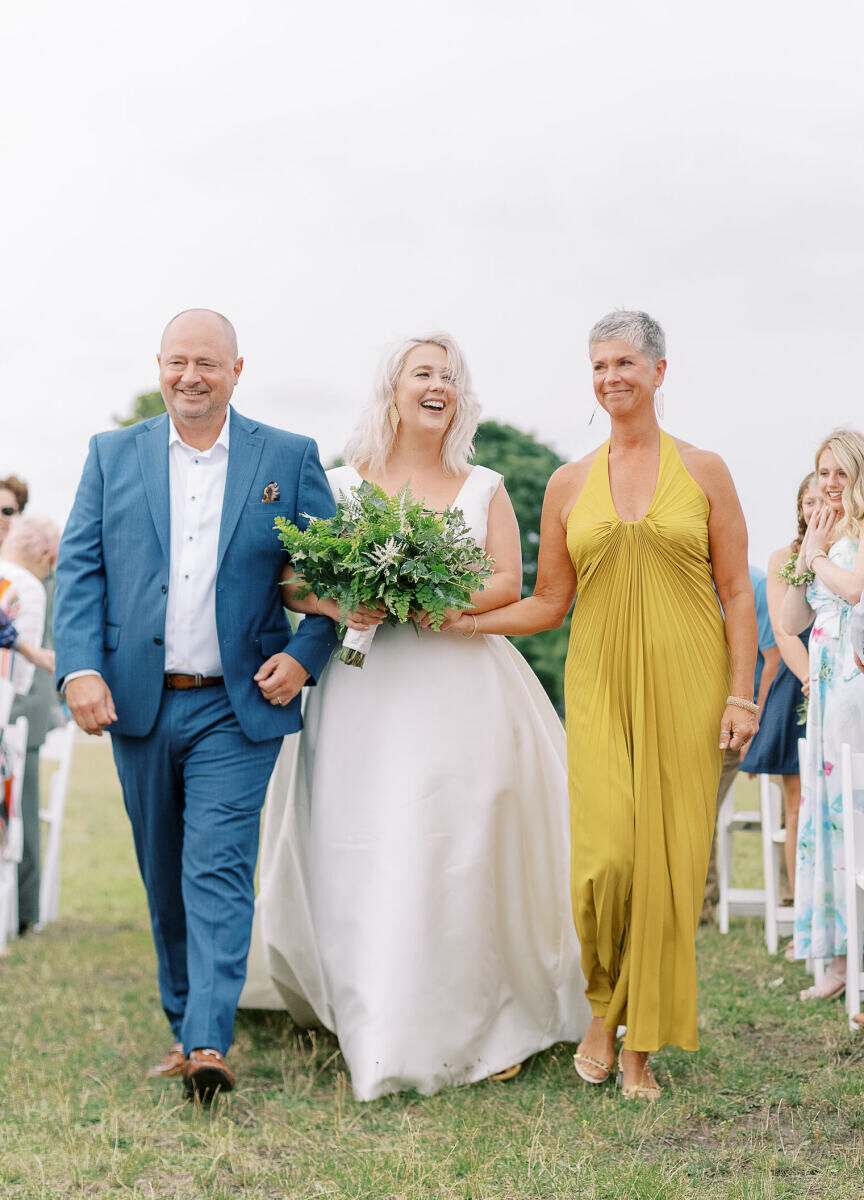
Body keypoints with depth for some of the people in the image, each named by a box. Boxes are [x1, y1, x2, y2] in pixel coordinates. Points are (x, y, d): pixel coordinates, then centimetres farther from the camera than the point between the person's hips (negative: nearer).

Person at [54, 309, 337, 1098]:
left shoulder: (290, 460, 3)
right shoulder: (112, 455, 8)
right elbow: (79, 569, 2)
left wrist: (305, 655, -11)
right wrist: (80, 668, -11)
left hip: (237, 707, -3)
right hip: (139, 705, 3)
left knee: (218, 869, -10)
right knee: (165, 879, 12)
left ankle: (209, 1042, -10)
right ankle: (184, 1024, 26)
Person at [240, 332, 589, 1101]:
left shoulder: (483, 489, 12)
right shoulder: (342, 486, 10)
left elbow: (508, 584, 2)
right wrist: (334, 605, -16)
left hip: (462, 692, 0)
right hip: (367, 696, 0)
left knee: (464, 856, -4)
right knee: (365, 859, -3)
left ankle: (482, 1024, 8)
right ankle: (382, 1030, 8)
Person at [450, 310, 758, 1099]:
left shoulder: (703, 472, 5)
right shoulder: (569, 484, 9)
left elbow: (737, 592, 4)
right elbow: (550, 604, 11)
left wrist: (741, 694, -4)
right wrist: (456, 620, -1)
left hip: (685, 686, -1)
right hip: (601, 685, 1)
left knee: (670, 859, -1)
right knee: (605, 855, -11)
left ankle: (642, 1046, 13)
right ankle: (602, 1011, 16)